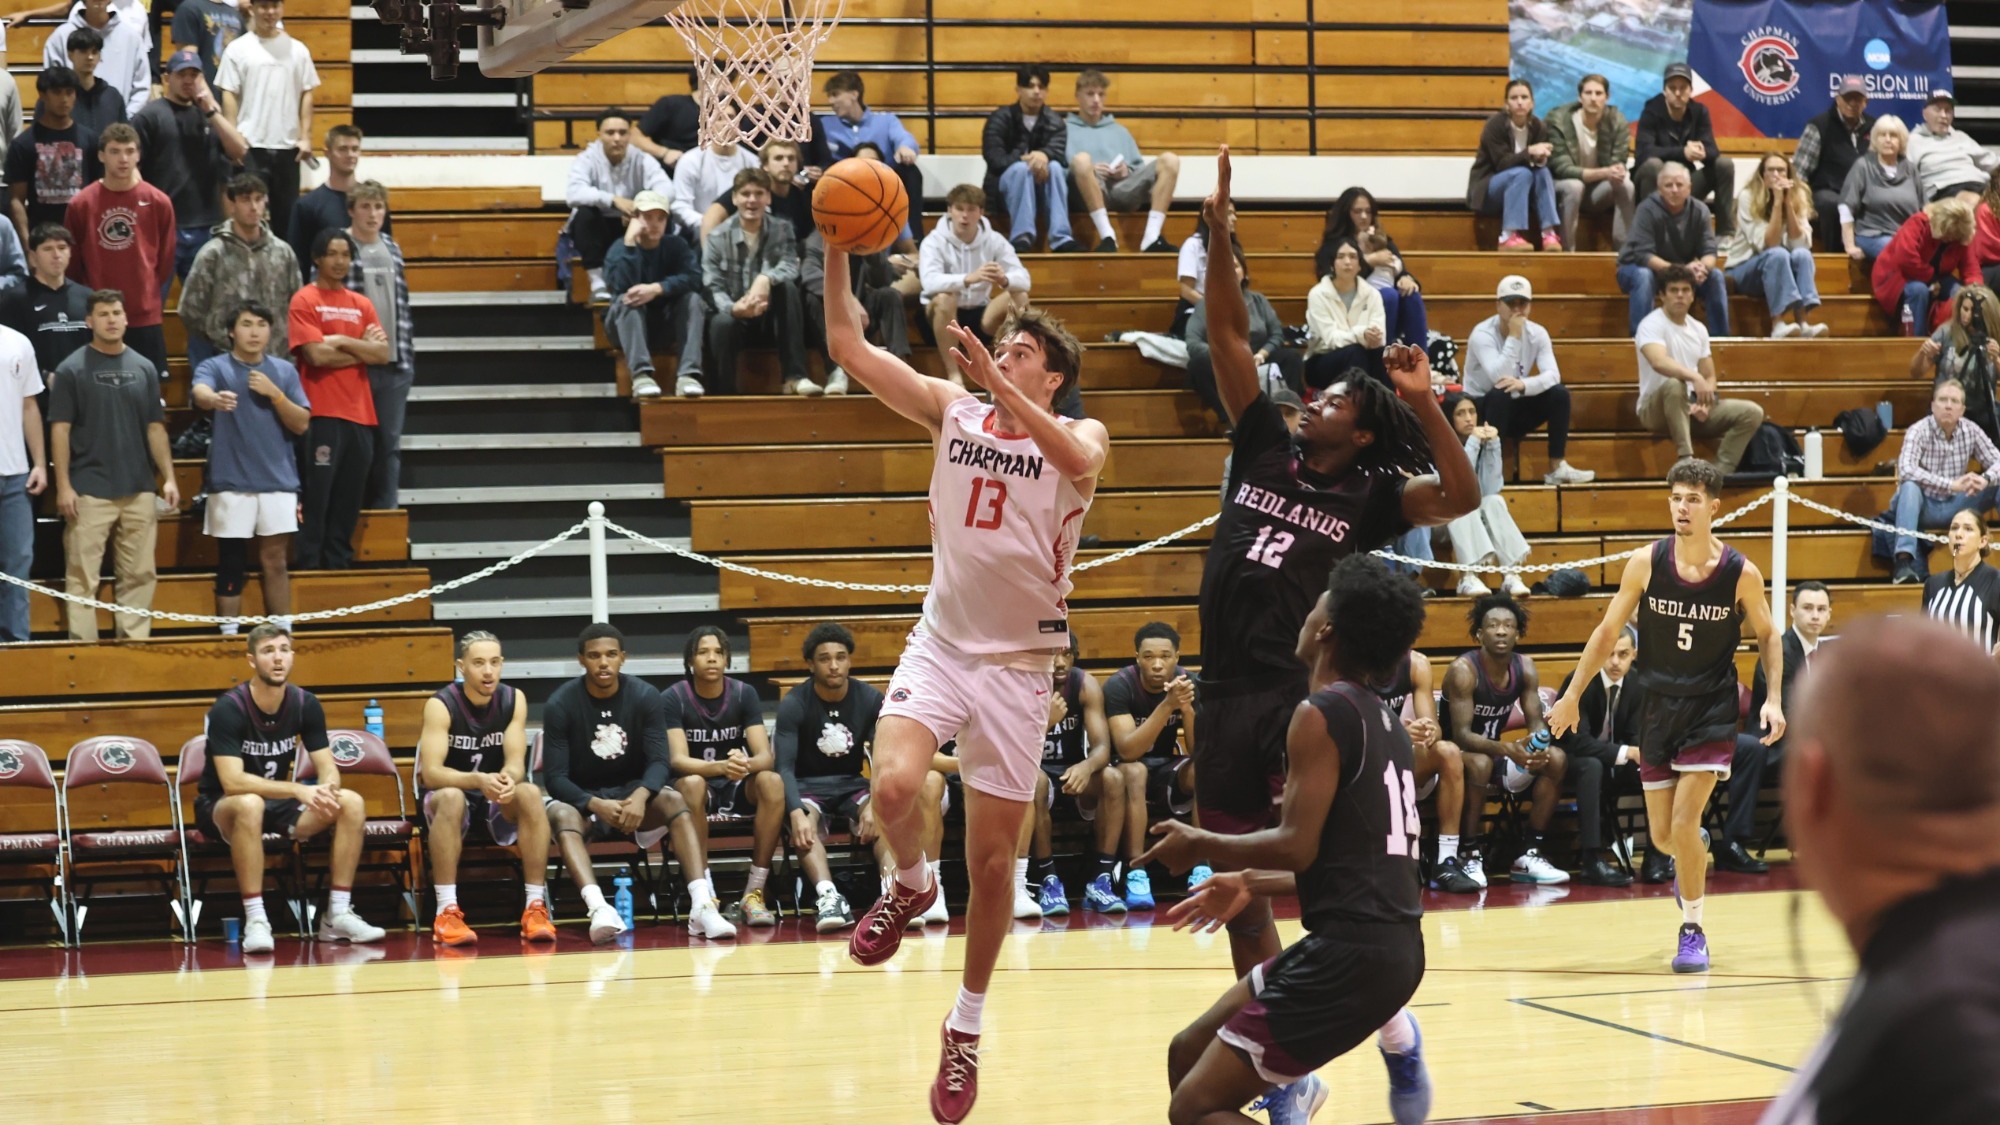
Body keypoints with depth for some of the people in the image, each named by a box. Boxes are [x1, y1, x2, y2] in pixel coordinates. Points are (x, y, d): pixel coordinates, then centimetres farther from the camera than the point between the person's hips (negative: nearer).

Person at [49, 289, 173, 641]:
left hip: (139, 490, 4)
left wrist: (168, 477, 5)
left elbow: (155, 428, 13)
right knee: (83, 575, -3)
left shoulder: (144, 368, 10)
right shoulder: (72, 370, -1)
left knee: (139, 575, 6)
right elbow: (60, 430, -3)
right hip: (89, 491, -4)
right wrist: (63, 486, -10)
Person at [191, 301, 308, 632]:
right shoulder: (215, 367, -1)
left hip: (278, 481, 2)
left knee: (275, 562, 5)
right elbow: (200, 393, -24)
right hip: (231, 483, -2)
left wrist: (274, 393, -10)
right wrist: (215, 399, -48)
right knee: (231, 565, 1)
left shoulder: (285, 371, 9)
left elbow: (301, 424, 5)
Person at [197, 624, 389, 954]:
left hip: (277, 803, 6)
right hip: (220, 809, -5)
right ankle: (255, 920, -36)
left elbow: (328, 768, -2)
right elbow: (232, 782, -29)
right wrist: (299, 790, -37)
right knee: (250, 805, -40)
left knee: (352, 803, -15)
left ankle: (338, 914, -12)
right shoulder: (227, 709, -20)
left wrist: (327, 790, -28)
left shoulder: (305, 704, -3)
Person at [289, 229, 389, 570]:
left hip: (359, 414, 6)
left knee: (349, 501, 8)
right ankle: (309, 567, -3)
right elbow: (317, 354, -13)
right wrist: (363, 349, -3)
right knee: (316, 500, -6)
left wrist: (343, 342, -8)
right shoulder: (304, 301, -1)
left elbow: (383, 353, 4)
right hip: (322, 414, -6)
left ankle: (339, 566, 14)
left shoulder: (361, 304, 16)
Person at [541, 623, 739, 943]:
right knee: (561, 815, -36)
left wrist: (640, 796, -36)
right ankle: (599, 909, -58)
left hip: (633, 792, 1)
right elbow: (555, 777, -14)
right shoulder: (560, 705, -11)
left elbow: (658, 760, -13)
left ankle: (702, 905, -41)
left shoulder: (647, 697, -6)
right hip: (582, 797, -1)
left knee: (674, 802, -30)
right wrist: (596, 805, -32)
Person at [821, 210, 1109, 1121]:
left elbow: (1079, 461, -30)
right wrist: (839, 251, -16)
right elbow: (849, 348, -3)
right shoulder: (953, 410, 4)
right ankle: (911, 885, 8)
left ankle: (967, 1028, 21)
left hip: (1018, 667, -2)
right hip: (939, 645, 2)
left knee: (992, 861, 3)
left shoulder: (1079, 435, -4)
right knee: (892, 788, -26)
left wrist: (999, 386, -40)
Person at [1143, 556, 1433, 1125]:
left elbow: (1297, 846, -18)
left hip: (1350, 954, -9)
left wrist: (1201, 843, -2)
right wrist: (1253, 885, 28)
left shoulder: (1320, 715, -11)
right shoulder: (1385, 724, 16)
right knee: (1187, 1056, 17)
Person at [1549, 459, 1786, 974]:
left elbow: (1767, 636, 5)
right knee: (1663, 833, 8)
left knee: (1684, 823, -15)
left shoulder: (1742, 574, -12)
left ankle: (1692, 931, 2)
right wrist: (1571, 696, 4)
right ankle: (1692, 863, 45)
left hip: (1711, 710, -3)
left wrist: (1773, 698, -7)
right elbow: (1607, 632, 2)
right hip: (1657, 707, 3)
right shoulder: (1646, 564, -9)